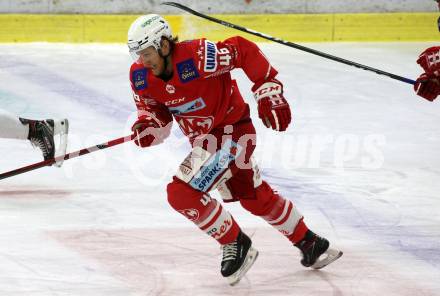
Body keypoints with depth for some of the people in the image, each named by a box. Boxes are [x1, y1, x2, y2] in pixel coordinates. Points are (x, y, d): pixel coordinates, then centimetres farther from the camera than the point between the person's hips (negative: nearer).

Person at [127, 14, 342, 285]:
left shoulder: (197, 57, -31)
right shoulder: (141, 77, -9)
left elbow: (244, 50, -23)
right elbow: (156, 110, 6)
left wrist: (269, 92, -23)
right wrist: (147, 127, -17)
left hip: (233, 131, -8)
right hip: (204, 139, 8)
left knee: (182, 193, -18)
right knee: (257, 198, 21)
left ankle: (236, 244, 1)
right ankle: (311, 244, 39)